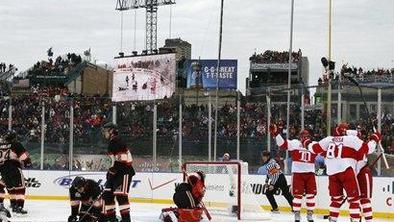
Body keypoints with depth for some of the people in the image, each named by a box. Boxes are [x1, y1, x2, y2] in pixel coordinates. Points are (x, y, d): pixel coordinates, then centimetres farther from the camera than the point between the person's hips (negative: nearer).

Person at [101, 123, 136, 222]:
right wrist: (110, 171, 21)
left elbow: (121, 159, -23)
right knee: (107, 194, 9)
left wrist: (112, 171, -19)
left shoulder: (117, 141, -14)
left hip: (124, 171, -11)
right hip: (117, 172, 11)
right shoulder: (111, 143, 20)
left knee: (121, 195, -16)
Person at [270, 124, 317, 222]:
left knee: (311, 194, 3)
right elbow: (282, 144, -8)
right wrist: (275, 133, -19)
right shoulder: (294, 143, 0)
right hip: (297, 172, -2)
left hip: (310, 173, 2)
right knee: (297, 194, -2)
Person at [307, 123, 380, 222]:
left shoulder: (329, 139, 16)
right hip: (346, 170, -5)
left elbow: (315, 148, 21)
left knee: (336, 198, 18)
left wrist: (309, 143, 41)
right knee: (354, 197, 2)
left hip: (331, 172, 5)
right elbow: (366, 148, -1)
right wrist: (374, 139, 16)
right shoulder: (351, 139, 5)